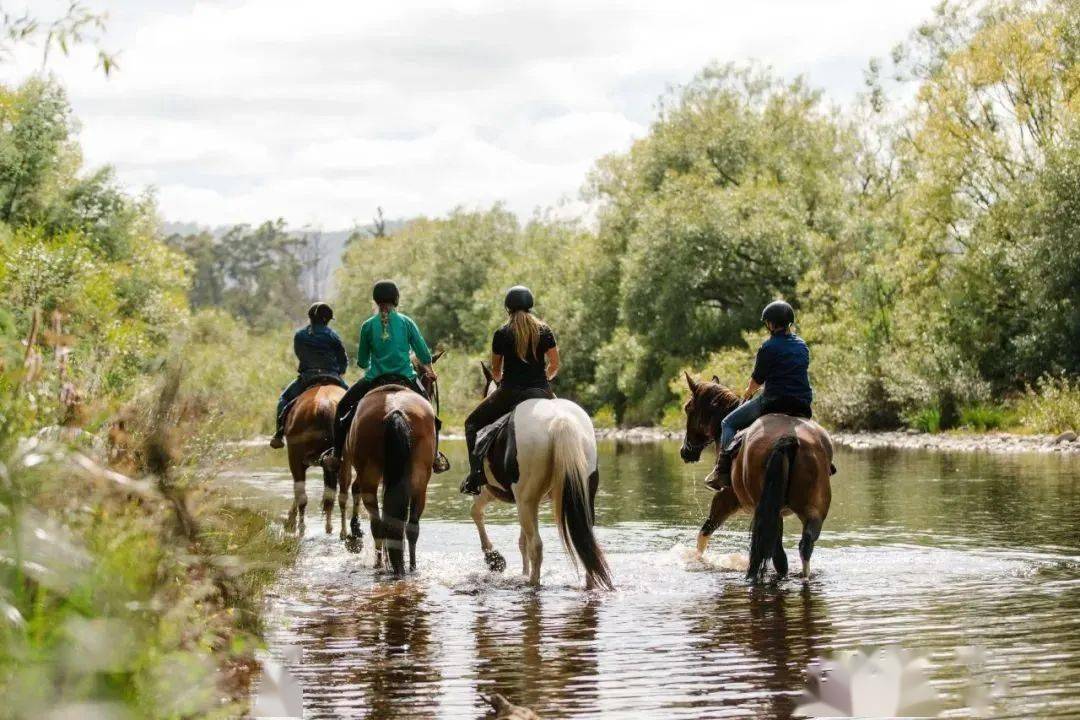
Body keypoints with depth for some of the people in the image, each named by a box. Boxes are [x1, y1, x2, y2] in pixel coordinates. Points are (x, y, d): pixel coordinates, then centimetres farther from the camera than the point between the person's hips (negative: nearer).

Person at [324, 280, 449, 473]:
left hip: (375, 380, 0)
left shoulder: (368, 325, 0)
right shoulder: (406, 322, 0)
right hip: (406, 379, 0)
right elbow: (424, 354, 0)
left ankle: (337, 453, 10)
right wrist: (429, 371, 20)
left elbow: (362, 361, 6)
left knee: (343, 406, 18)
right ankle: (435, 455, 19)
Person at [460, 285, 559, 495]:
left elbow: (495, 370, 8)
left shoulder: (502, 334, -2)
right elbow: (554, 366, 3)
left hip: (510, 392, -2)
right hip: (541, 391, 2)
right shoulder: (545, 331, 3)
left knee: (472, 423, 16)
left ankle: (475, 477, 0)